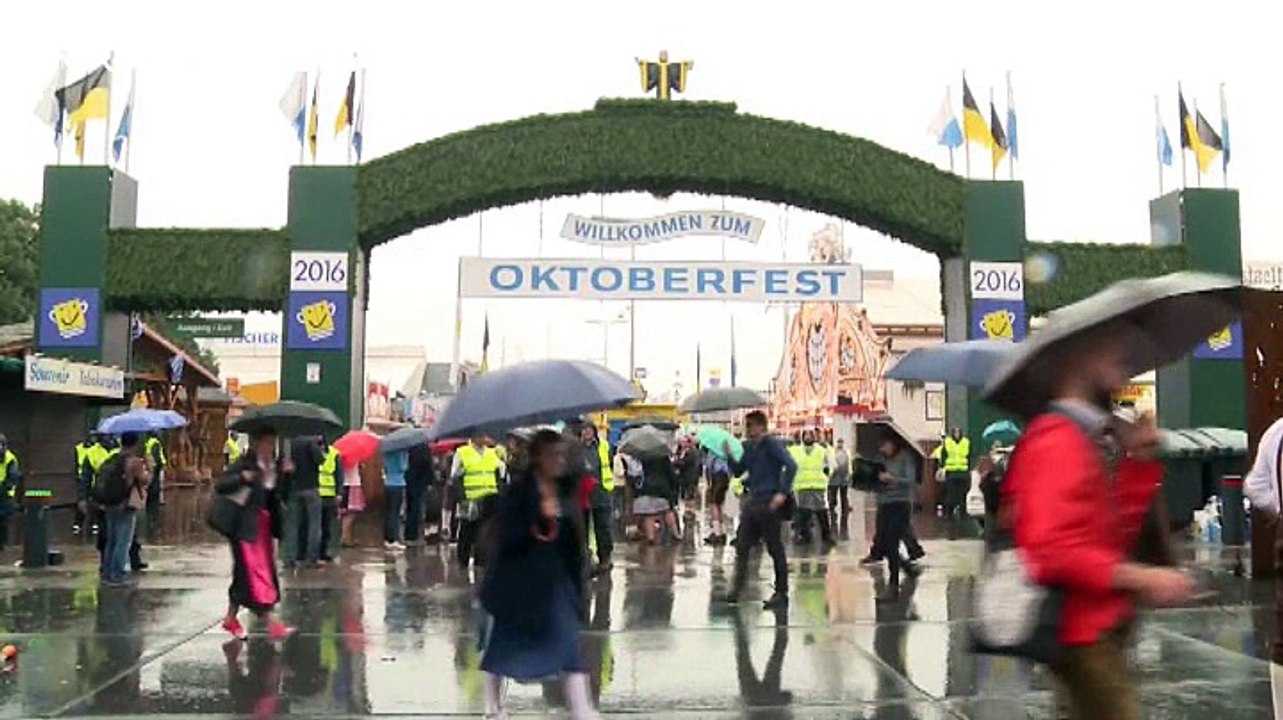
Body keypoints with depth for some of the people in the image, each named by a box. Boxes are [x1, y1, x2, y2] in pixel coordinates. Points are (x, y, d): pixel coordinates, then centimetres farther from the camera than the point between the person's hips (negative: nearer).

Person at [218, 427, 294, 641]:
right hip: (246, 527, -7)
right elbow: (219, 486, -17)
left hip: (265, 526, 7)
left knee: (244, 575, 15)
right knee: (256, 575, -8)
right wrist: (243, 477, -31)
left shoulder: (274, 466, 9)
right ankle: (272, 624, -12)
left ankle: (230, 618, 29)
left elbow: (280, 496, 7)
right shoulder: (244, 464, -10)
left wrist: (285, 474, -7)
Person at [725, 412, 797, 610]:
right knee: (742, 547, 8)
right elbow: (739, 471, 17)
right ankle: (736, 589, 15)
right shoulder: (749, 447, 13)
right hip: (751, 502, 8)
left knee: (775, 549, 1)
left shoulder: (771, 444, -10)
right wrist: (729, 456, 0)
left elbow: (791, 465, -20)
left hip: (769, 504, -8)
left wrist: (783, 493, -24)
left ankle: (781, 593, 10)